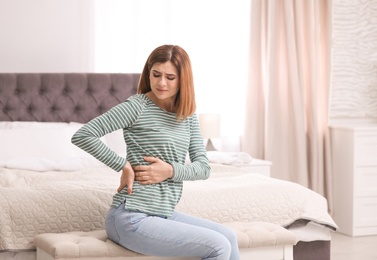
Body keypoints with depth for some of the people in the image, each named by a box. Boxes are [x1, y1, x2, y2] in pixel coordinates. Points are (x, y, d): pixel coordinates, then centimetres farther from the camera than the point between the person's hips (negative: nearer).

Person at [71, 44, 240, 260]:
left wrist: (171, 170, -13)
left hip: (165, 214, 7)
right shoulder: (137, 106, -10)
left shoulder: (188, 115, 10)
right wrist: (124, 166, -14)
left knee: (229, 236, 2)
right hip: (132, 217, -7)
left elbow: (203, 167, 5)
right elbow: (82, 136, -15)